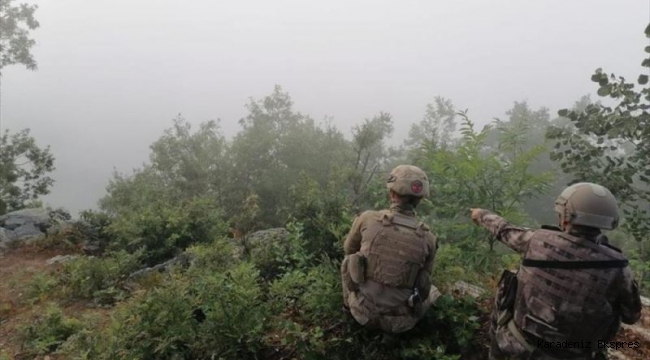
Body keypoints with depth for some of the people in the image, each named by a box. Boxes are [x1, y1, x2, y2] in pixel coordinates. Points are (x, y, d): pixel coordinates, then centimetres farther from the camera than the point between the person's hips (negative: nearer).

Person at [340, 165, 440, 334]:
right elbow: (422, 284, 3)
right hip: (400, 322, 1)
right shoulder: (428, 238, -11)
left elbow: (349, 249, 8)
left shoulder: (367, 218, -13)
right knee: (432, 292, 30)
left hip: (364, 312, 0)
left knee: (349, 261, 24)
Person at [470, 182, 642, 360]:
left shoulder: (539, 240, -16)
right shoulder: (617, 268, -16)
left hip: (519, 344, 0)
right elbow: (631, 315, 1)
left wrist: (482, 215, 25)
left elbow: (505, 231, 5)